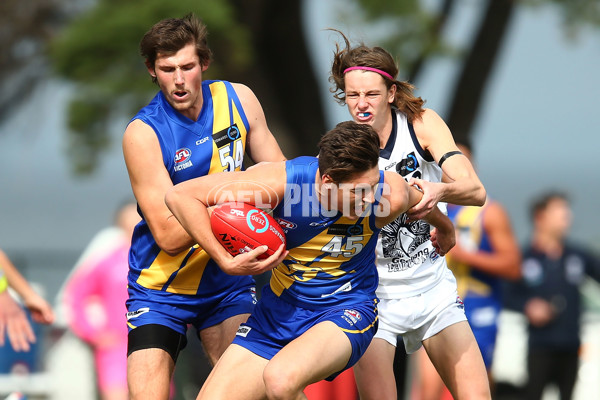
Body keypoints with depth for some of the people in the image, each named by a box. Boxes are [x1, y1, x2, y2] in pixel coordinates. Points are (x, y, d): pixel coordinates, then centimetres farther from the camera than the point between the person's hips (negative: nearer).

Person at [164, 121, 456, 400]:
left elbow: (419, 198, 9)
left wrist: (444, 227, 30)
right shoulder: (282, 181, -23)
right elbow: (180, 195, -18)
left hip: (345, 310, -3)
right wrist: (226, 261, -25)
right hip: (277, 311, 3)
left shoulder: (390, 195, -20)